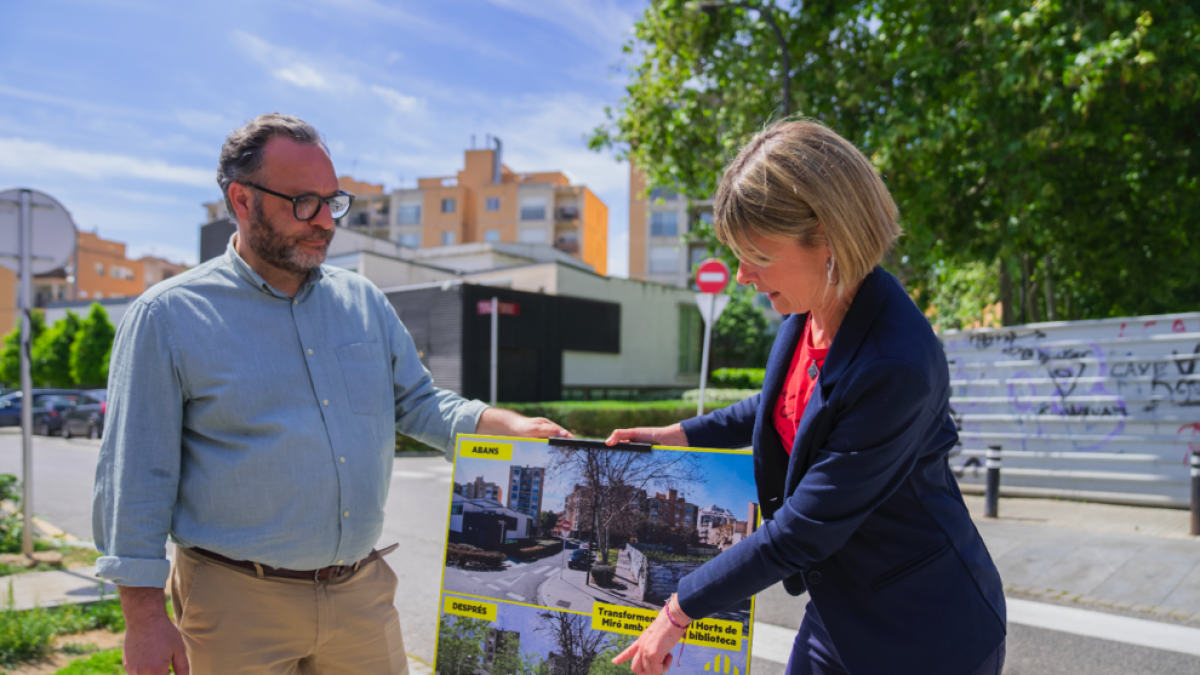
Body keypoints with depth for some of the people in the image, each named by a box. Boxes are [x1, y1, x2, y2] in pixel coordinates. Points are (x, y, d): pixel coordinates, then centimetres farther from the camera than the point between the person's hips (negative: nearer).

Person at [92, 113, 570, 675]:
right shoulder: (168, 317, -6)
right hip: (240, 606, -4)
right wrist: (145, 617, -9)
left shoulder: (363, 301, 7)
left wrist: (509, 426, -5)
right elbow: (136, 476, -6)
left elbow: (417, 403, 12)